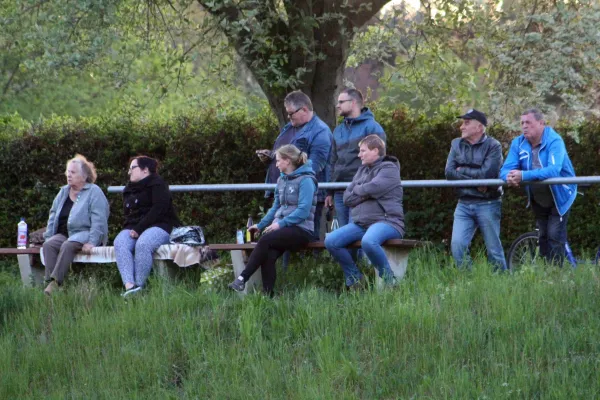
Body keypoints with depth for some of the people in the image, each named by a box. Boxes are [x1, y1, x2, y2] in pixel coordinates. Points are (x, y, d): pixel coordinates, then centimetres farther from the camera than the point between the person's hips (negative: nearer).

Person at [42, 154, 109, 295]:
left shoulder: (94, 192, -2)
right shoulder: (63, 192, 19)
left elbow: (98, 221, -11)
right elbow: (53, 216, 21)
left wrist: (91, 242, -22)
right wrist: (48, 237, 8)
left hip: (84, 233, -6)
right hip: (63, 234, 6)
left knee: (68, 246, -37)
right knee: (49, 245, -26)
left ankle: (55, 282, -46)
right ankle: (50, 281, -38)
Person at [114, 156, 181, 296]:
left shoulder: (157, 184, 2)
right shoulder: (129, 189, 27)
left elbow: (159, 209, -12)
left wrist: (139, 229, -18)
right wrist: (129, 229, 4)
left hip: (158, 226, -6)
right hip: (133, 228, 6)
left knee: (142, 244, -39)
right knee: (120, 243, -29)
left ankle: (140, 287, -38)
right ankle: (129, 286, -46)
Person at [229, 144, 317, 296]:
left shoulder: (305, 180, -7)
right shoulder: (282, 180, 17)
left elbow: (303, 210, -17)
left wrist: (280, 223, -21)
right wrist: (260, 225, 18)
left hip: (301, 229, -6)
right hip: (282, 228, 6)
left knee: (265, 240, -29)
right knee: (269, 255, -24)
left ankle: (242, 278, -28)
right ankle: (268, 295, -30)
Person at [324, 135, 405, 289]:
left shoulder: (389, 169, -2)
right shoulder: (362, 170, 22)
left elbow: (371, 189, -17)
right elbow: (347, 198, 14)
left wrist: (357, 190, 4)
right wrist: (364, 193, -2)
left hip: (386, 221, -8)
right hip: (360, 223, 8)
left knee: (368, 241, -40)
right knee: (330, 241, -13)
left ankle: (389, 281, -21)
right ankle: (355, 281, -1)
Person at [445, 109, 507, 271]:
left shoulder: (493, 146, -5)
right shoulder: (457, 144, 9)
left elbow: (487, 173, -18)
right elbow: (449, 172, -3)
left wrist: (462, 170, -7)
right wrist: (476, 181, -12)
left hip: (487, 204, -4)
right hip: (464, 204, 4)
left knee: (494, 250, 2)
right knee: (457, 244, -9)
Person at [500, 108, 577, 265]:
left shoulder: (554, 141, -24)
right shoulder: (518, 143, -8)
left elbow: (554, 170, -38)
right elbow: (506, 169, -14)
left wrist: (524, 175, -46)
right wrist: (509, 177, -40)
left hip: (559, 197, -5)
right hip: (538, 200, 5)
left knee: (555, 236, -11)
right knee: (543, 237, 12)